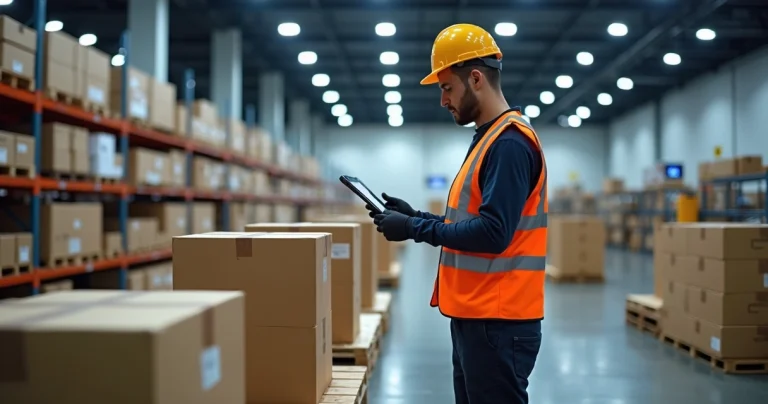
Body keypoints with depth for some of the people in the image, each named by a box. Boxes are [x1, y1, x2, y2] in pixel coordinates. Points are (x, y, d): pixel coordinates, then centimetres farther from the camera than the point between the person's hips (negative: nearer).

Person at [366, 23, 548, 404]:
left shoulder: (509, 142, -17)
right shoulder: (489, 139, 16)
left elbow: (492, 233, -24)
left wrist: (416, 229, -16)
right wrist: (415, 216, 8)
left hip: (498, 322, -10)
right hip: (476, 316, 10)